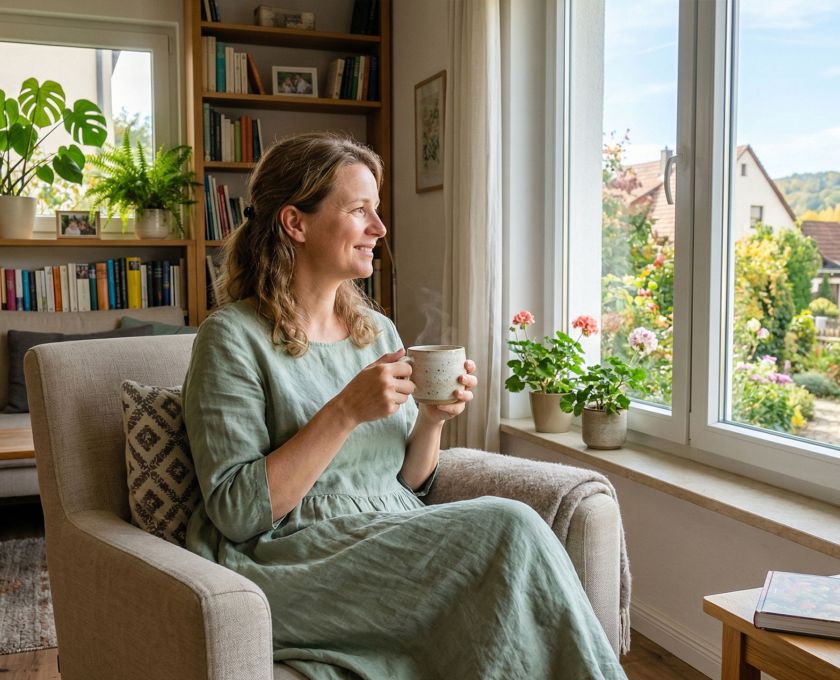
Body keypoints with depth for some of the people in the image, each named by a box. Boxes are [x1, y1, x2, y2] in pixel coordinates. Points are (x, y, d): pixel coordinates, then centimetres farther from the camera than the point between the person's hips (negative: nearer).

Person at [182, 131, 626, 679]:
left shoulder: (380, 331, 11)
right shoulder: (233, 336, -7)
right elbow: (237, 512, -14)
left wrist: (432, 419, -5)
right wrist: (346, 412, -20)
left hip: (397, 542, 6)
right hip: (295, 562, -5)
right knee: (509, 527, -24)